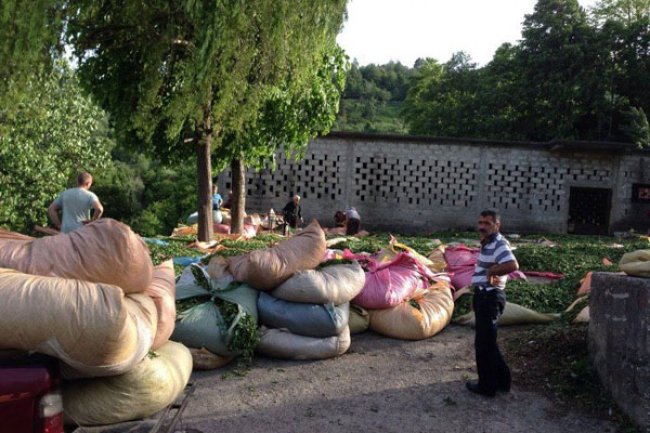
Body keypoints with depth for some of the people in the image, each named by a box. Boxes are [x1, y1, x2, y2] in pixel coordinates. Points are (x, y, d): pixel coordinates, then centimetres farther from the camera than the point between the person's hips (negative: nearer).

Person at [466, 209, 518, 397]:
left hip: (490, 297, -10)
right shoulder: (487, 244, 13)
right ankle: (501, 380, 33)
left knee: (483, 343, 1)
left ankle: (487, 386, 15)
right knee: (488, 341, 20)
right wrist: (476, 297, 13)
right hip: (483, 296, 10)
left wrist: (491, 271, -24)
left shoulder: (499, 244, -19)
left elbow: (512, 265, -38)